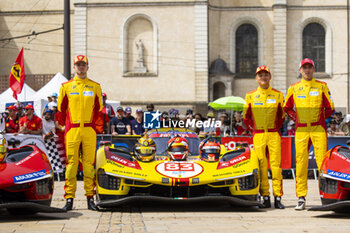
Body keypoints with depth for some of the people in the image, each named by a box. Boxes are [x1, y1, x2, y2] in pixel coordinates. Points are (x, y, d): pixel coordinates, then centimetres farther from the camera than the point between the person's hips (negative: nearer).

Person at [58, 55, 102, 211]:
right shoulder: (66, 86, 9)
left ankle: (90, 198, 5)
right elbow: (61, 109, 14)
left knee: (89, 163, 0)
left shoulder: (95, 87, 10)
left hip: (89, 131, 1)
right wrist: (69, 124, 9)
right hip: (72, 130, 0)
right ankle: (69, 199, 0)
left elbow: (99, 108, 14)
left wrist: (94, 125, 7)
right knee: (71, 163, -3)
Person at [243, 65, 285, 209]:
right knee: (262, 166, -1)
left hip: (274, 135, 0)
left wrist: (276, 128, 9)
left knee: (276, 165, -6)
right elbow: (246, 116, 15)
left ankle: (278, 197, -4)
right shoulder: (250, 96, 7)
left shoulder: (278, 95, 7)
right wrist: (254, 128, 10)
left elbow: (282, 115, 16)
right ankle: (265, 198, 2)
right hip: (258, 135, 0)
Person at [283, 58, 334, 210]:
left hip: (319, 129, -1)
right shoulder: (294, 88, 10)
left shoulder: (322, 86, 6)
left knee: (322, 162, -9)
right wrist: (297, 118, 11)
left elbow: (330, 108, 11)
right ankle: (301, 198, 2)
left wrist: (320, 117, 7)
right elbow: (287, 108, 21)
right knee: (301, 163, -1)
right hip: (300, 130, 2)